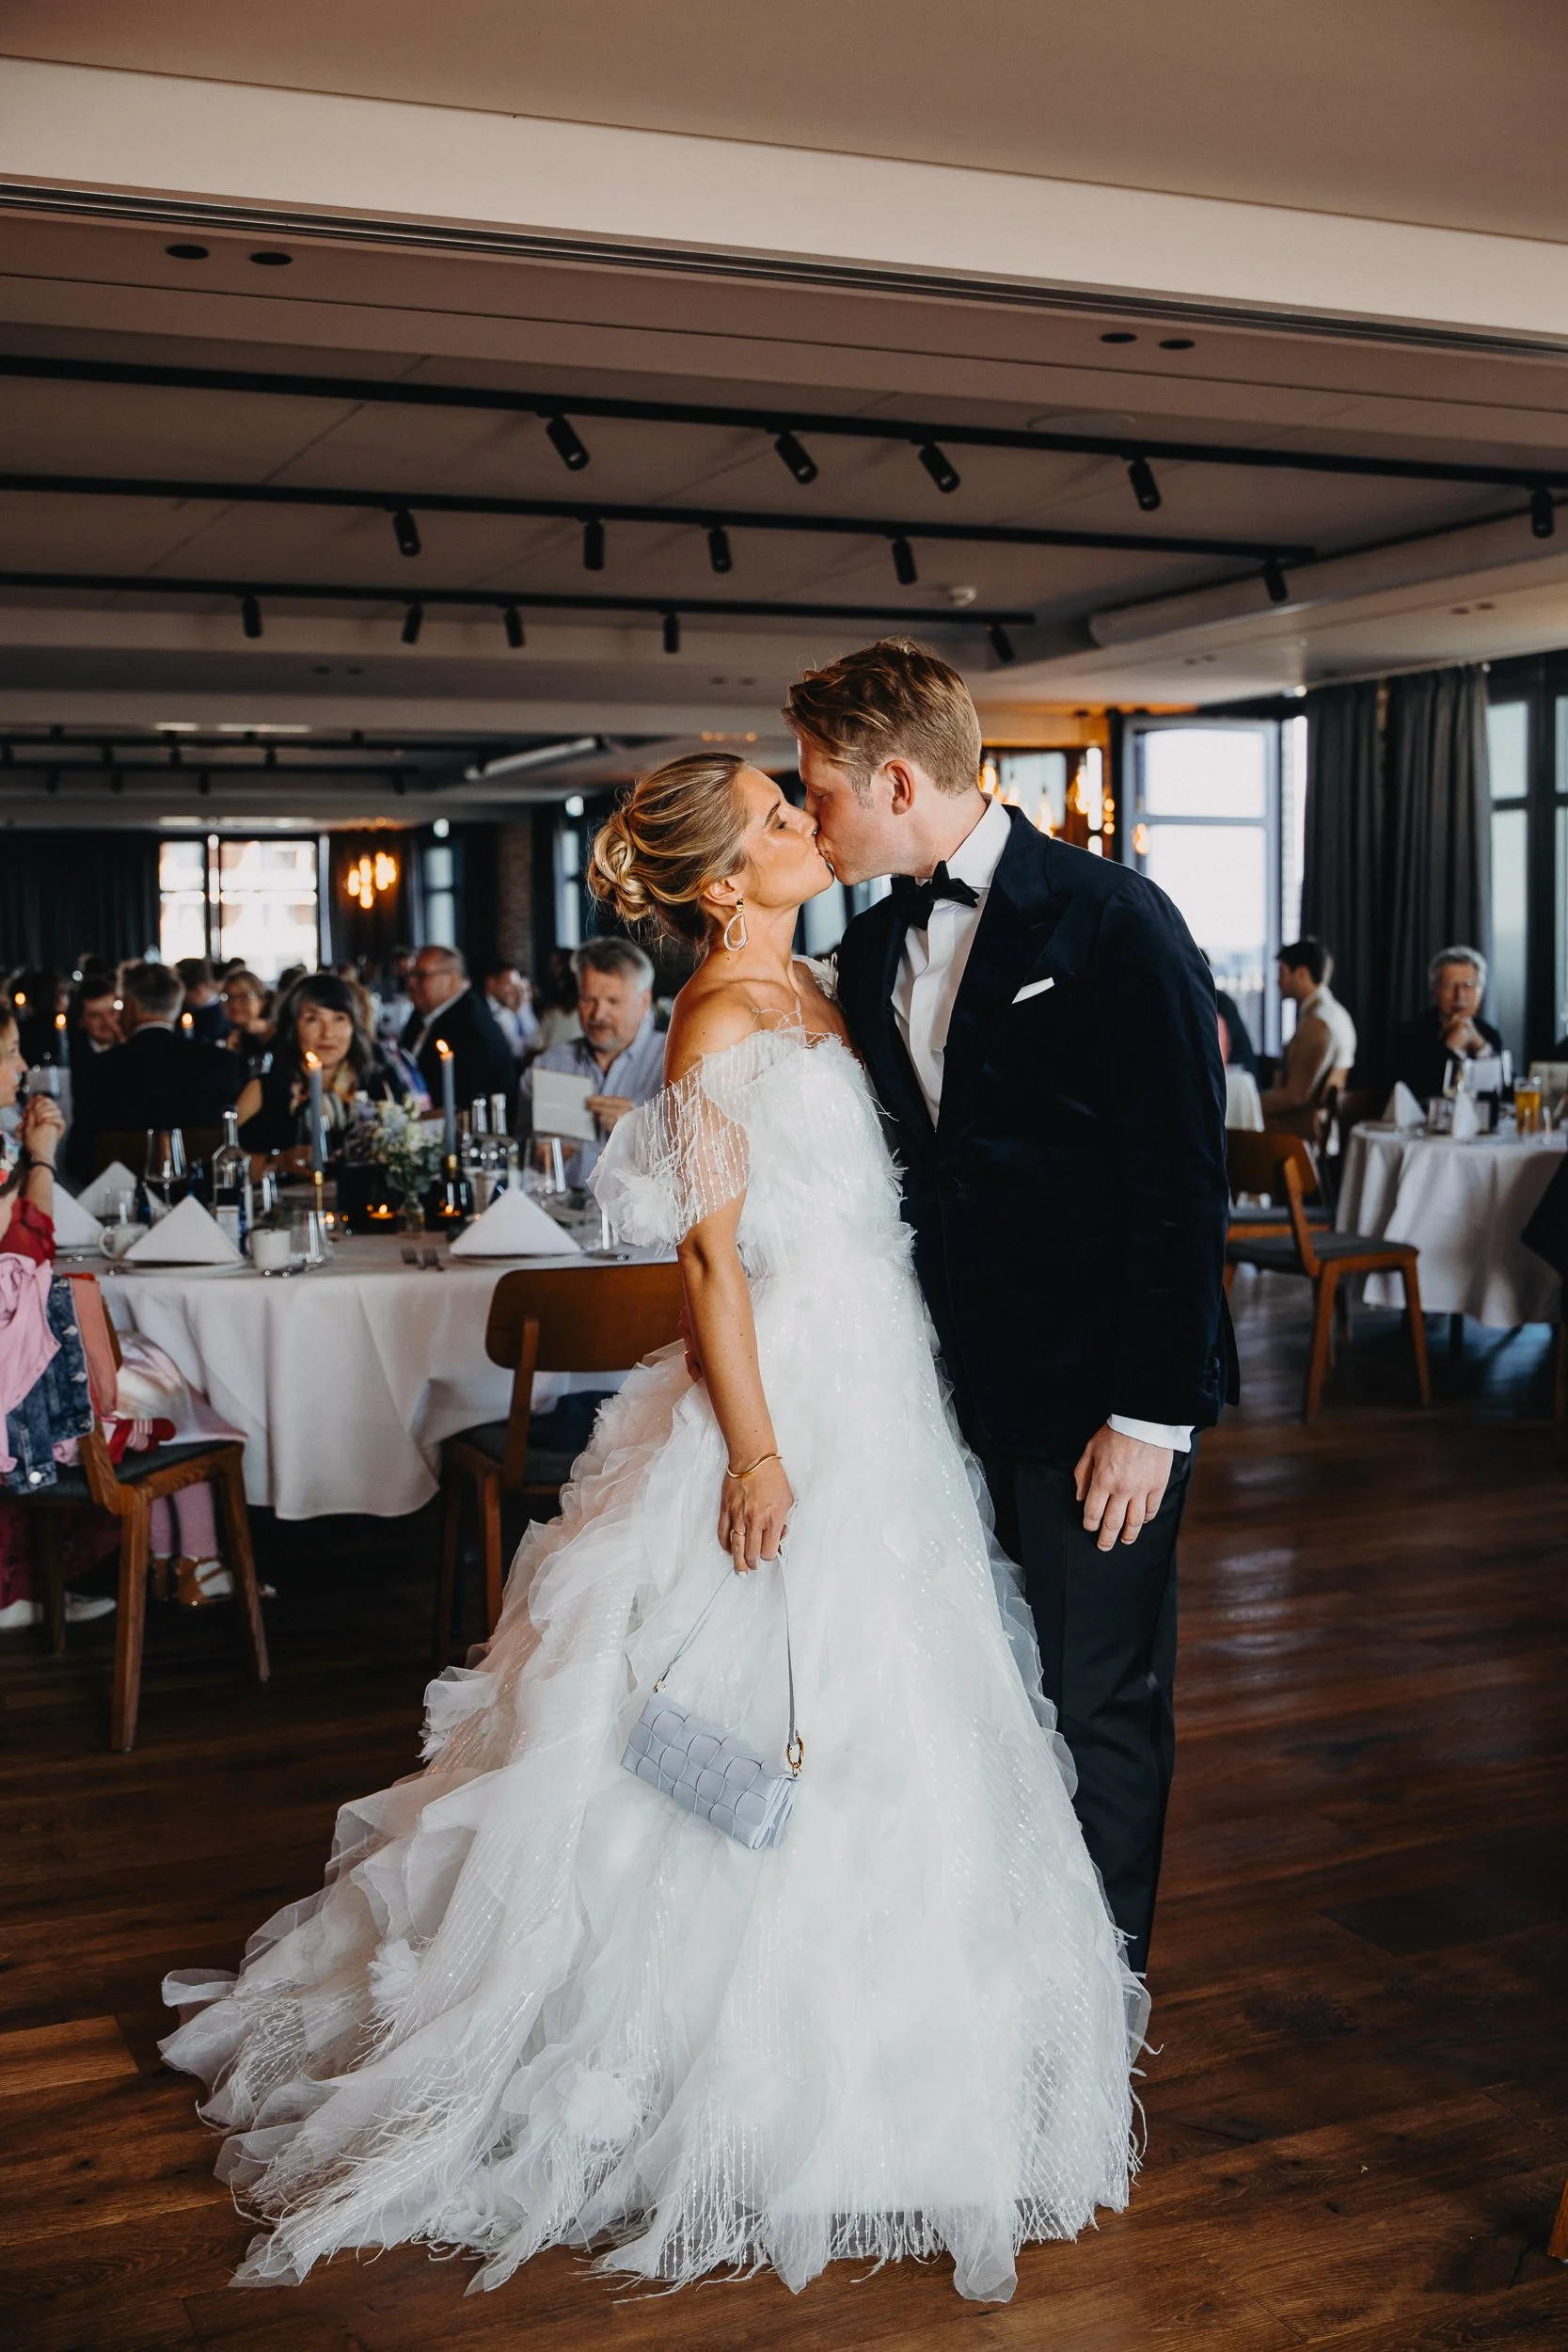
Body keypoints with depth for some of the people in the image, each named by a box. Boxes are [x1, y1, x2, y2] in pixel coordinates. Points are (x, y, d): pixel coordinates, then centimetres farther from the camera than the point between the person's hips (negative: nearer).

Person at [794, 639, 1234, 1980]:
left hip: (1095, 1389, -6)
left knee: (1100, 1697, 6)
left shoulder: (1112, 923, -11)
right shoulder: (875, 948, 9)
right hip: (951, 1384, 6)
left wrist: (1151, 1413, -15)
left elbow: (1182, 1182, -13)